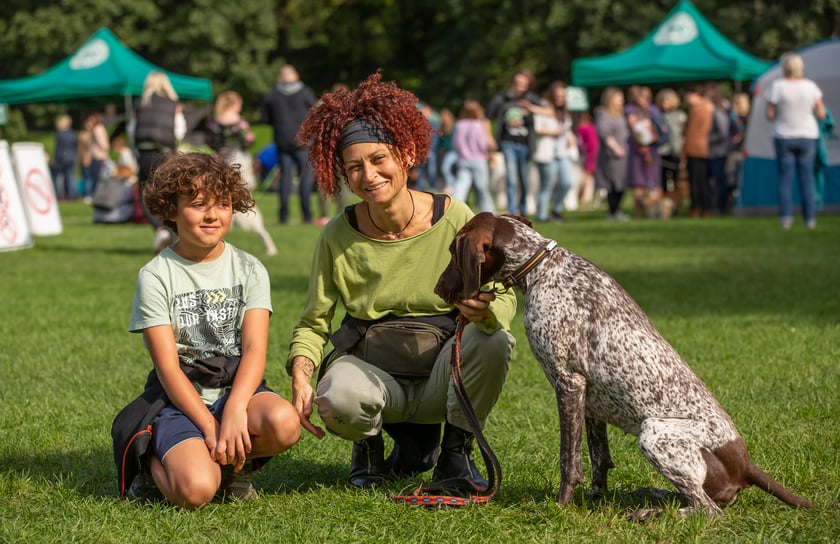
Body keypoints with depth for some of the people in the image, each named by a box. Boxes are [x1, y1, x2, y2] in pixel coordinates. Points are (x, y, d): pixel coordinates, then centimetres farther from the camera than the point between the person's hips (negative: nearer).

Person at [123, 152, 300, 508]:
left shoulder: (249, 269, 5)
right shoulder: (156, 276, -2)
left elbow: (255, 349, -7)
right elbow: (167, 366, -9)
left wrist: (234, 409, -25)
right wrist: (210, 426, -20)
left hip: (237, 390, 3)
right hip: (180, 400, -3)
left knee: (284, 423, -33)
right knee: (195, 491, -30)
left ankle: (228, 466, -2)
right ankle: (159, 462, 6)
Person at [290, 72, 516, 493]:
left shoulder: (454, 220, -10)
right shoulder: (338, 236, -6)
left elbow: (504, 300, -9)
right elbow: (314, 323, 0)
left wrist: (485, 311, -33)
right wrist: (301, 374, -20)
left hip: (443, 374, 0)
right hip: (372, 374, 0)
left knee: (494, 342, -31)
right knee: (338, 397, -35)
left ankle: (455, 451, -3)